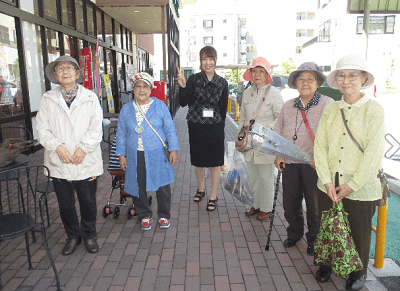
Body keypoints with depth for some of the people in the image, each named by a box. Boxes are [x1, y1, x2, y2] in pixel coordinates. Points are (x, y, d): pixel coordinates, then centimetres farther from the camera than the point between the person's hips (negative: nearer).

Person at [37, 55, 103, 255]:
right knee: (65, 204, 13)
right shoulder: (48, 99, 5)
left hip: (86, 162, -1)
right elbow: (43, 129, 1)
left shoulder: (90, 98, 2)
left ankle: (89, 235, 31)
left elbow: (96, 128, -5)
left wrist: (83, 148, -15)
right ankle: (73, 236, 33)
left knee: (88, 203, 9)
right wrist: (58, 147, -14)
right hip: (59, 163, 2)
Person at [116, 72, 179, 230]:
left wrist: (173, 149, -3)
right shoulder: (126, 109, 6)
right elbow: (121, 134, 11)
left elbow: (170, 129, 2)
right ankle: (145, 215, 29)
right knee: (138, 188, 8)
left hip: (157, 155, -1)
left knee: (162, 187, 5)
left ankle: (164, 215, 27)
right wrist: (121, 154, 7)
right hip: (135, 157, 2)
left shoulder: (160, 106, 1)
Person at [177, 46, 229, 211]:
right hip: (196, 127, 0)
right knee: (198, 161, 15)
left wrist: (220, 126, 1)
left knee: (215, 163, 3)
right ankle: (200, 188, 39)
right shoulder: (194, 79, -3)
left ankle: (213, 196, 19)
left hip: (215, 128, 0)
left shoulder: (222, 83, 2)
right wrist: (182, 87, -26)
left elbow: (223, 108, 5)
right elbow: (183, 103, -11)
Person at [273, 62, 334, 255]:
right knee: (290, 202, 13)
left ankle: (314, 240, 31)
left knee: (314, 205, 7)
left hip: (315, 165, -4)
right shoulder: (288, 106, 11)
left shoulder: (328, 104, -4)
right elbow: (278, 132, 13)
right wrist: (278, 154, 1)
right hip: (290, 163, 4)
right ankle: (294, 233, 38)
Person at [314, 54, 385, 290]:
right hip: (329, 186, 3)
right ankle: (327, 265, 41)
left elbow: (374, 153, -12)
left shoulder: (374, 111, -7)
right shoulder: (330, 110, 3)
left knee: (359, 232, 13)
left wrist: (351, 185, -13)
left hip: (361, 189, -3)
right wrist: (327, 181, -10)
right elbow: (320, 147, -1)